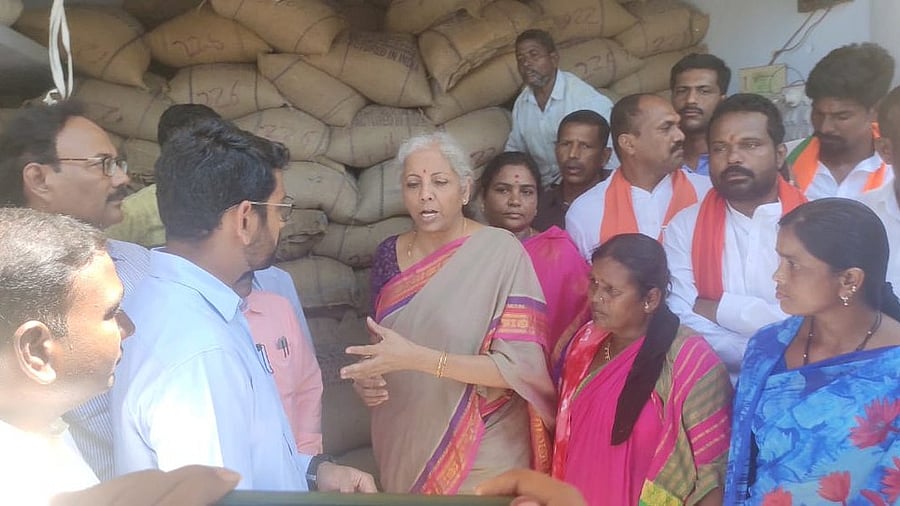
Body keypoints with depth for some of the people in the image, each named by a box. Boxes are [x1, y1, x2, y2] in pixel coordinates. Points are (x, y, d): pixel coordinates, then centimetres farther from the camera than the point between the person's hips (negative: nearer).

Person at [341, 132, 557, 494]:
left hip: (481, 450, -4)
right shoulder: (389, 254, -2)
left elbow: (520, 366, -21)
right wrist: (366, 377, -9)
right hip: (405, 443, 5)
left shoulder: (501, 252, -16)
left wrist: (416, 357, -27)